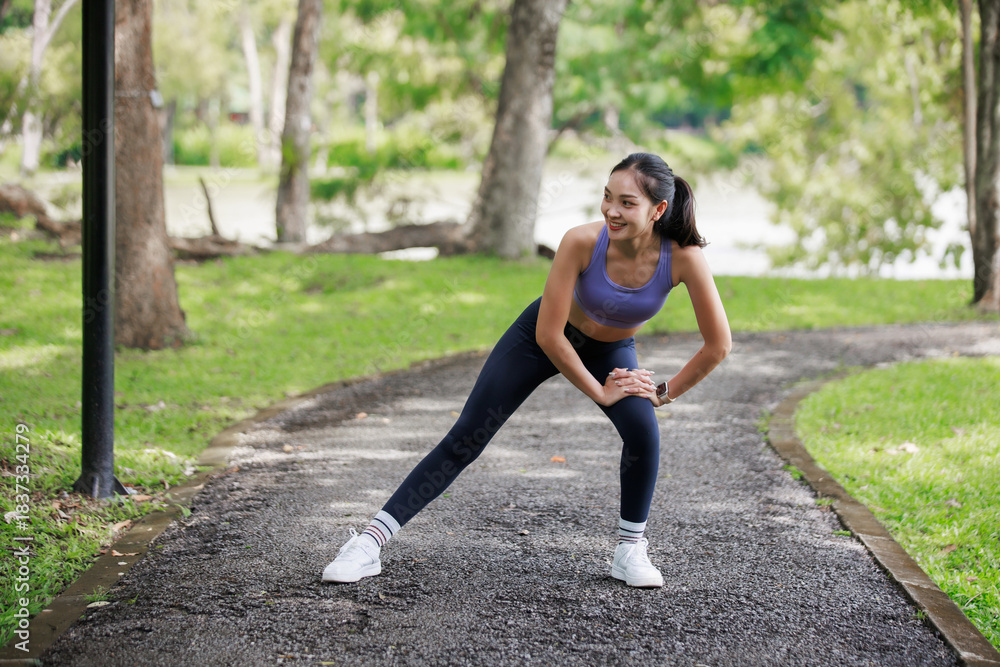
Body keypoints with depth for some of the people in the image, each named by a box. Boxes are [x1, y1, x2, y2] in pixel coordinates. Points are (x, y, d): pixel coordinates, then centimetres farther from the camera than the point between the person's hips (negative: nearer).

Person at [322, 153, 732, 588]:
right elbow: (548, 335, -28)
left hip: (611, 351, 1)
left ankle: (630, 550, -1)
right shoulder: (582, 242, -36)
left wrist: (665, 393, -13)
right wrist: (599, 392, -21)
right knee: (465, 439, -5)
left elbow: (718, 344, -22)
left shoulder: (683, 258, -33)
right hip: (546, 338, -1)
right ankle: (370, 543, -2)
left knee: (643, 433, -25)